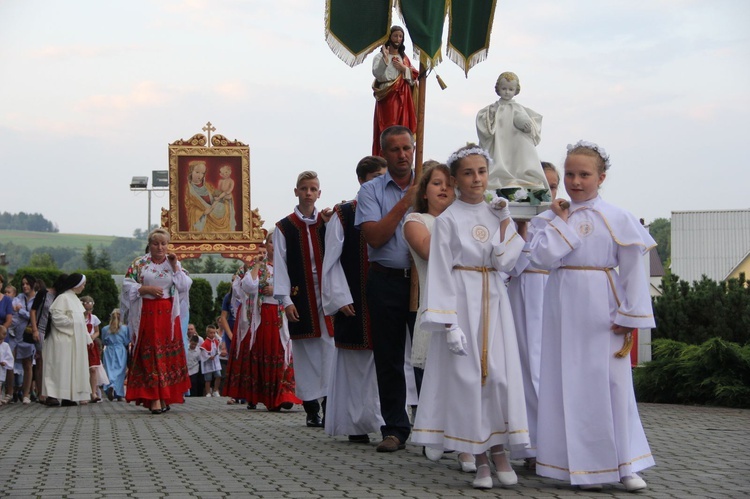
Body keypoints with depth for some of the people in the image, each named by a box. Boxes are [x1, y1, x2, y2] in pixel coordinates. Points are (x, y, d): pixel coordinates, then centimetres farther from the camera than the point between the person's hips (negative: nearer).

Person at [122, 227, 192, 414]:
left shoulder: (174, 263, 11)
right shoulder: (139, 264, 5)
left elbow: (185, 285, 1)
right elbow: (128, 285, -1)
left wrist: (175, 266, -6)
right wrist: (146, 289, -12)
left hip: (168, 314, 2)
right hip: (146, 314, -2)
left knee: (168, 354, 2)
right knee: (150, 354, -6)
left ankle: (165, 396, 10)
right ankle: (154, 398, -9)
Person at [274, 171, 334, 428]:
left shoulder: (328, 222, 10)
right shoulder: (284, 228, 7)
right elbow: (280, 266, 2)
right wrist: (286, 300, -7)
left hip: (326, 293, 1)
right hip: (300, 296, -1)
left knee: (329, 348, -6)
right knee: (306, 351, 2)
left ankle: (330, 404, -4)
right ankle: (311, 409, 7)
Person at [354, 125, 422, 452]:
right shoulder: (371, 191, 5)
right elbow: (375, 236, -9)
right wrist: (405, 202, -10)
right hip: (386, 281, 0)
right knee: (388, 358, 5)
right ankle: (395, 429, 13)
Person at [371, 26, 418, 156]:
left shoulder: (404, 58, 18)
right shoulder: (380, 56, 2)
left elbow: (414, 77, 11)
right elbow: (377, 74, -14)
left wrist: (404, 68, -3)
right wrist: (385, 58, -19)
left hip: (403, 99, 5)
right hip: (388, 98, -5)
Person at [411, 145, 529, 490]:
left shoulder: (496, 215, 8)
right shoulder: (448, 220, -4)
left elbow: (505, 263, -3)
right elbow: (441, 274, -7)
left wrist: (504, 222, -7)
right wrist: (448, 323, -13)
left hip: (494, 304, 4)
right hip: (462, 303, -4)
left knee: (500, 372, 0)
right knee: (466, 376, -2)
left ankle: (499, 450, 12)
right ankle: (480, 459, 6)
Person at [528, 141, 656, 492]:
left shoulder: (617, 220, -1)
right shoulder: (552, 218, 4)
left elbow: (633, 269, -2)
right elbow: (543, 257, -11)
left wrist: (631, 316, -6)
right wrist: (560, 221, -7)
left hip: (603, 311, -1)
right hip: (565, 308, 2)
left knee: (613, 384, 2)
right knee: (570, 385, 4)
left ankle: (624, 464, 12)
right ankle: (583, 465, 12)